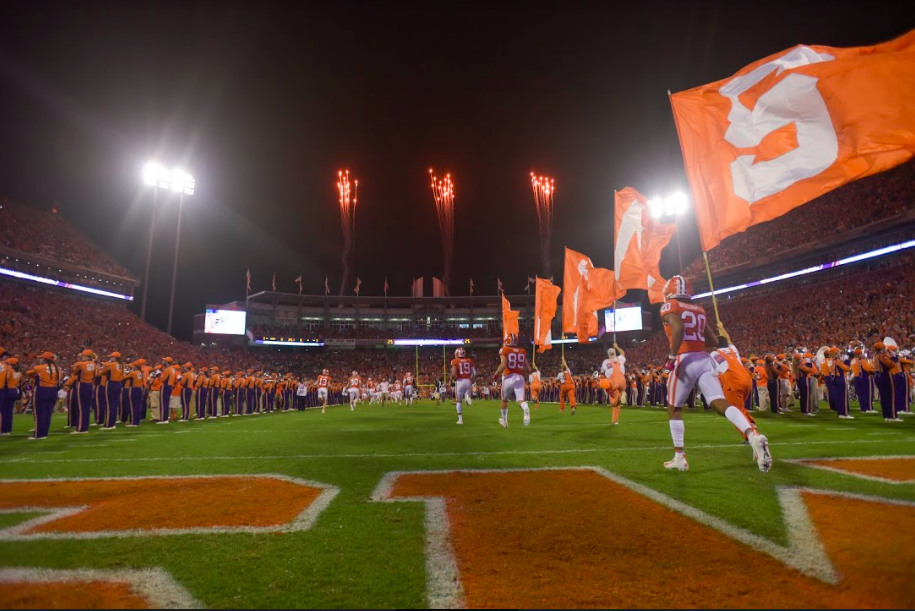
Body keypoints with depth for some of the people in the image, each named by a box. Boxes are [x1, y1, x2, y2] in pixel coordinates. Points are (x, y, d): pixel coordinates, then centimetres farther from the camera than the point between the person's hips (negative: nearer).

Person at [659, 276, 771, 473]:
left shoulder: (669, 307, 0)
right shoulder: (698, 310, 20)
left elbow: (678, 328, -22)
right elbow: (713, 341, 21)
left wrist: (671, 357, -16)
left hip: (686, 361, -5)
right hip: (705, 360, 5)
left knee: (674, 409, 11)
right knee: (719, 402, -8)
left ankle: (679, 458, 15)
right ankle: (753, 436, -34)